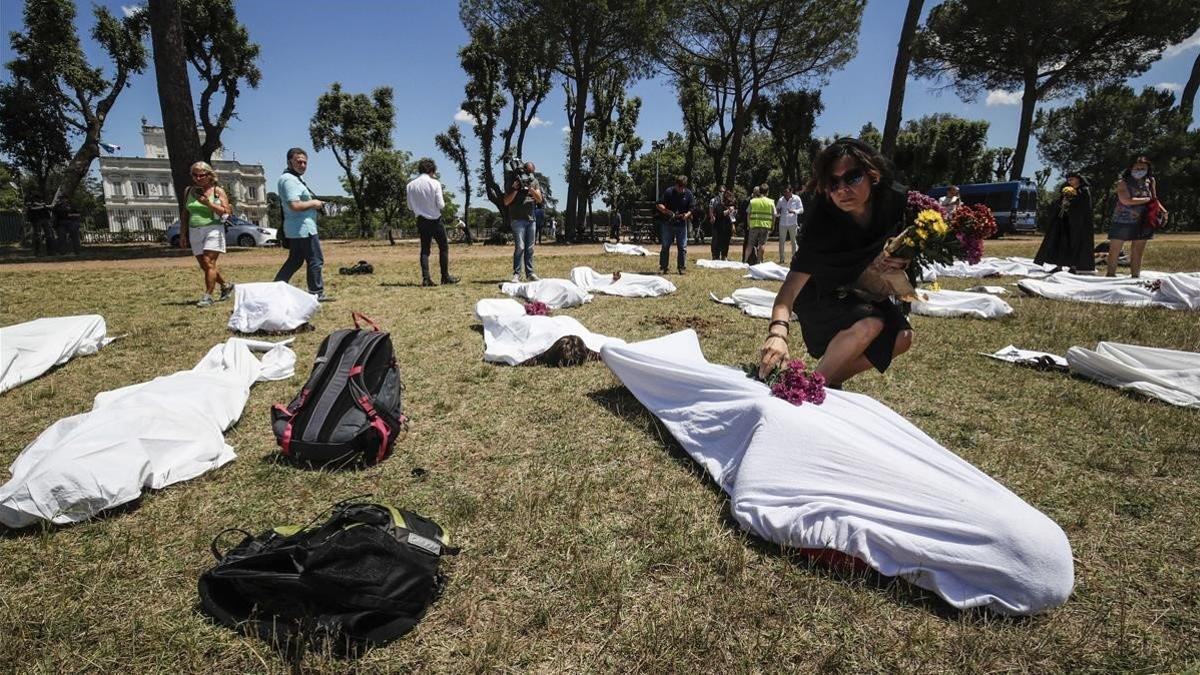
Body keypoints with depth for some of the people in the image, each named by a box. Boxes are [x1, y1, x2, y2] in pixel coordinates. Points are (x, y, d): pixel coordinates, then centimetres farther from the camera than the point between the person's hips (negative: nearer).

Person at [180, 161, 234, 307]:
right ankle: (225, 286, 24)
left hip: (213, 230, -5)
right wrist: (183, 234, 13)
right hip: (195, 232, 5)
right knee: (204, 266, 6)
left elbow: (226, 212, -5)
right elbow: (185, 214, 16)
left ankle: (208, 296, -9)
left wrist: (208, 203, -17)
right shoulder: (189, 191, 12)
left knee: (208, 263, -13)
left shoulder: (217, 191, 1)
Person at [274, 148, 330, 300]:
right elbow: (295, 205, -27)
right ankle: (317, 293, 4)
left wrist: (315, 204, 11)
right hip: (303, 228, -11)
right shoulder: (289, 179, -16)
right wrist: (313, 203, -13)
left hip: (295, 229, 11)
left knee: (295, 261, 16)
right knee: (315, 261, -3)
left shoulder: (295, 178, 18)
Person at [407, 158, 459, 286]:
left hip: (421, 221, 4)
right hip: (435, 220, -4)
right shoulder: (435, 183, -11)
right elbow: (440, 205, -13)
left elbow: (410, 206, 6)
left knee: (425, 249, 8)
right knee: (443, 247, 8)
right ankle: (445, 277, 9)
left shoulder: (410, 185, 0)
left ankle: (426, 278, 1)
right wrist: (443, 202, 8)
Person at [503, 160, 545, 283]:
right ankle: (516, 274, -9)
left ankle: (530, 274, 12)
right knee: (520, 247, -12)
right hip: (518, 219, -4)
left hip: (530, 219, 4)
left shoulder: (534, 181, 9)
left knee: (530, 249, 7)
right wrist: (515, 190, -16)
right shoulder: (514, 181, 0)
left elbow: (539, 200, -1)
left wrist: (531, 190, -17)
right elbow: (506, 202, -3)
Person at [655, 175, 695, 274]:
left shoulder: (688, 194, -1)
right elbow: (658, 205, -7)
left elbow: (692, 208, 1)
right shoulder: (668, 192, -6)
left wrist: (687, 214, -20)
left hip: (682, 224, 1)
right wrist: (666, 211, -25)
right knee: (665, 246, 5)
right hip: (667, 224, -1)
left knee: (682, 247, 3)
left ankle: (682, 267, 12)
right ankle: (663, 267, 12)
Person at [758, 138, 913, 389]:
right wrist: (777, 332, -60)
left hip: (861, 292, 6)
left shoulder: (895, 201, -20)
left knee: (901, 337, -8)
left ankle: (833, 381, 7)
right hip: (819, 295, -6)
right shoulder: (822, 223, -35)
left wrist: (902, 261, -20)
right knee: (869, 324, -30)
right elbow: (792, 284, -43)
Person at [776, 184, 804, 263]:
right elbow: (776, 212, 10)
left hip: (793, 223, -2)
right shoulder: (781, 200, 2)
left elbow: (801, 209, -2)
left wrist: (794, 211, -22)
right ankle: (781, 259, 12)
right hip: (782, 223, 2)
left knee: (793, 241, 3)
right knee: (781, 241, 4)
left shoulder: (796, 198, -2)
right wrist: (777, 213, -14)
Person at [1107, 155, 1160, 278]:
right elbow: (1126, 200, -19)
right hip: (1123, 221, -4)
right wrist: (1147, 199, -11)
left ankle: (1135, 277, 12)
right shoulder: (1123, 182, -7)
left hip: (1143, 222, 4)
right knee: (1114, 251, -1)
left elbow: (1154, 199, 15)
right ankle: (1110, 275, 7)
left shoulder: (1150, 181, 8)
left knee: (1137, 253, 7)